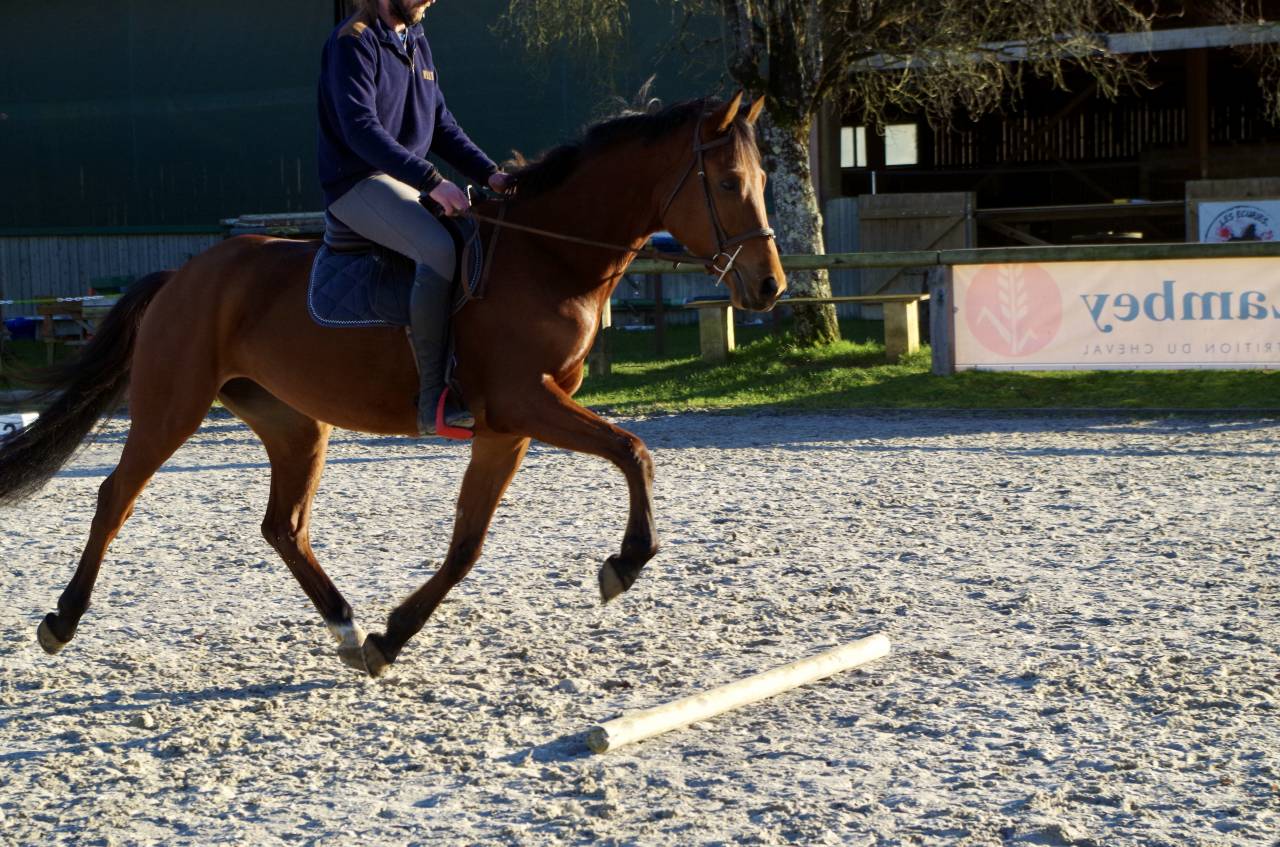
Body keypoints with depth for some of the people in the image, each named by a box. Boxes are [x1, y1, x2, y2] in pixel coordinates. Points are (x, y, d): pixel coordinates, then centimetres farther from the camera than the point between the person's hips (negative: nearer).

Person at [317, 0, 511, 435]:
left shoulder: (416, 43, 17)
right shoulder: (354, 41, -10)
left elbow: (442, 125, 18)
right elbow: (361, 129, -21)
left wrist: (489, 173, 2)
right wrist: (431, 181, -28)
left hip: (411, 184, 10)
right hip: (359, 184, -10)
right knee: (440, 250, -33)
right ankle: (434, 397, -34)